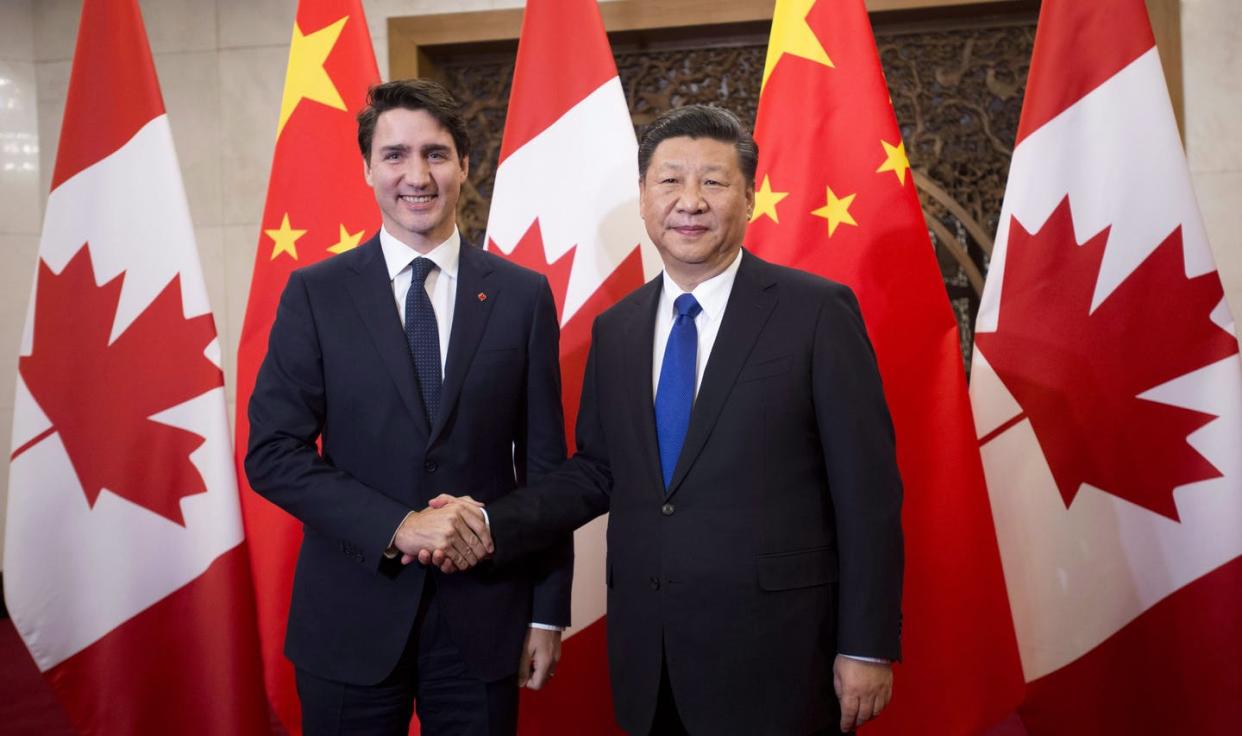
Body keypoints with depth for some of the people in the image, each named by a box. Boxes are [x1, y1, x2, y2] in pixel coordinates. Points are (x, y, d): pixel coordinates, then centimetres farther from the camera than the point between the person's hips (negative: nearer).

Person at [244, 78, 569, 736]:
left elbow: (543, 461, 2)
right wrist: (398, 526, -17)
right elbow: (272, 453, -6)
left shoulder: (522, 294, 0)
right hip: (350, 614, 0)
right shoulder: (314, 293, -1)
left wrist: (548, 610, 2)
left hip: (483, 612, 1)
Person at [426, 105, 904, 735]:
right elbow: (597, 470, 12)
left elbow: (867, 487, -8)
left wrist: (867, 647, -9)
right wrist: (493, 527, -2)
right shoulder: (614, 329, 8)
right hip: (646, 658, 5)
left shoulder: (818, 312, -8)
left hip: (774, 655, -4)